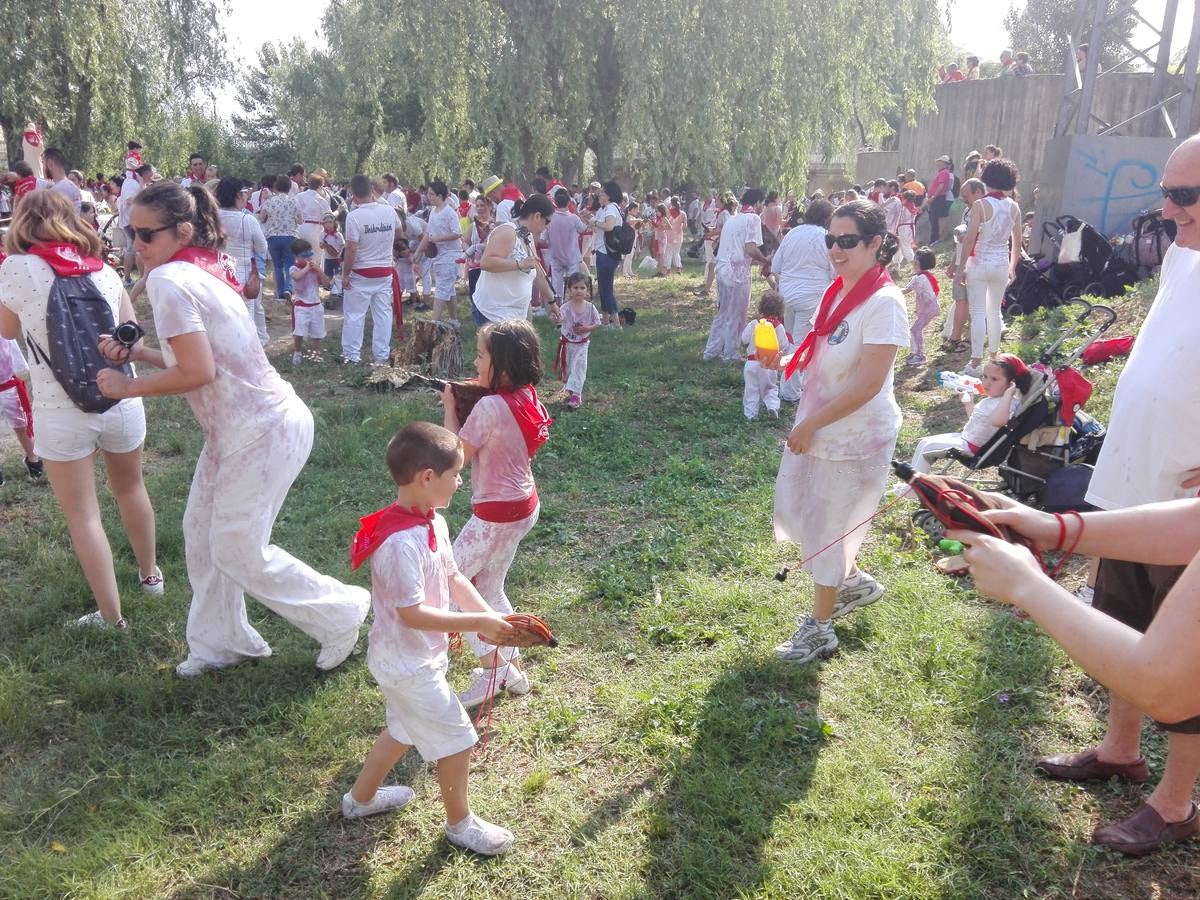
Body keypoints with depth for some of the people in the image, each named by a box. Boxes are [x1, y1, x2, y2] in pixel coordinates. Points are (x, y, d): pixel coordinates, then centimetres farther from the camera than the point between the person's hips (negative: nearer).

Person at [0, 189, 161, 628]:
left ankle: (110, 616, 14)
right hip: (120, 401, 4)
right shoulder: (105, 271, 3)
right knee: (130, 488, 26)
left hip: (62, 412, -3)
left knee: (83, 516, 7)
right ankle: (150, 573, 43)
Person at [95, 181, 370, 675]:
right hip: (238, 427, 10)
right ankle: (219, 641, 31)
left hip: (262, 432, -10)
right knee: (202, 531, 16)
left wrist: (128, 387, -10)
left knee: (237, 550, 0)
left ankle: (341, 612, 15)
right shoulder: (203, 270, 11)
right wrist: (134, 352, 6)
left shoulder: (168, 280, -17)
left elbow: (197, 372, -23)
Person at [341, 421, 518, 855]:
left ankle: (361, 798, 49)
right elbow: (412, 614, -31)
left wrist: (490, 616, -9)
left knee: (404, 728, 28)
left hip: (406, 657, 9)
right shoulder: (401, 543, -33)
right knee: (457, 738, 6)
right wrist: (478, 624, -26)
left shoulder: (432, 522, -4)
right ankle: (460, 823, 29)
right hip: (408, 665, -9)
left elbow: (454, 577, 3)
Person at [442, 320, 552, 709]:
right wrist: (467, 404, 3)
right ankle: (510, 668, 29)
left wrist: (450, 407, -4)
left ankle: (492, 666, 10)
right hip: (523, 505, 9)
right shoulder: (525, 398, 1)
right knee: (488, 590, 21)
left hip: (496, 514, -9)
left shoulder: (490, 407, -26)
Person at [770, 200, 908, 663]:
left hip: (854, 436, -9)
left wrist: (810, 425, -21)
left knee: (828, 527, 5)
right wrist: (786, 361, 2)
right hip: (816, 428, 9)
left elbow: (868, 384, -25)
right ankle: (855, 583, 43)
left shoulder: (883, 303, -22)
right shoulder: (837, 292, 4)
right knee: (796, 509, 19)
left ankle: (819, 629, 26)